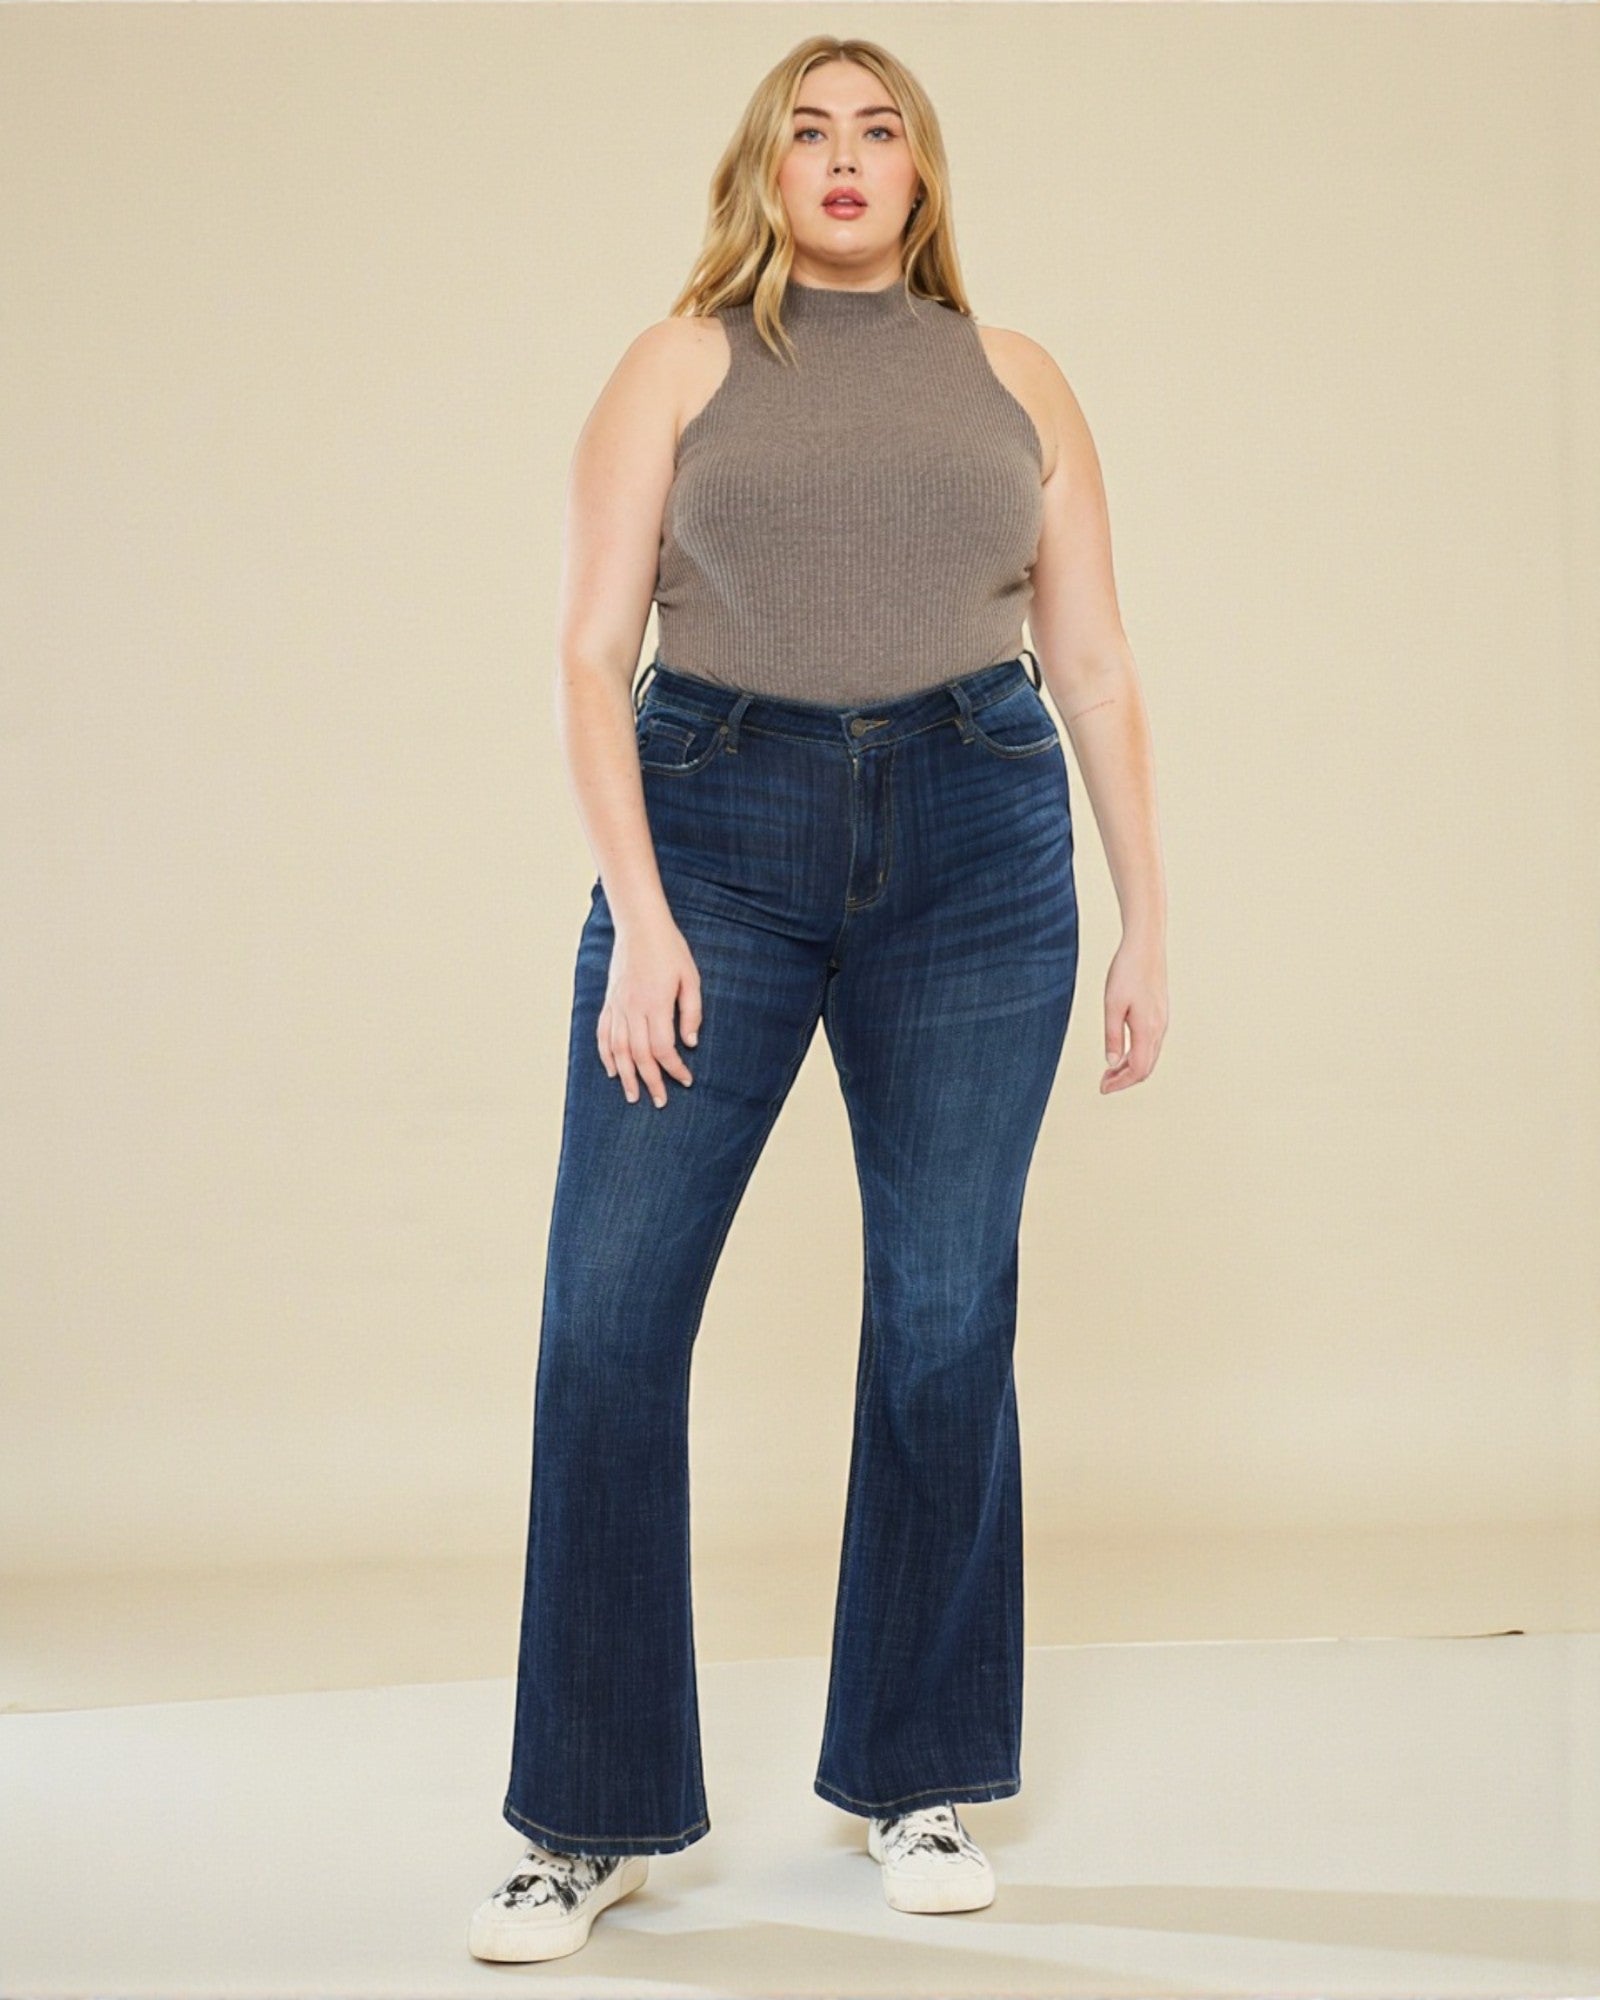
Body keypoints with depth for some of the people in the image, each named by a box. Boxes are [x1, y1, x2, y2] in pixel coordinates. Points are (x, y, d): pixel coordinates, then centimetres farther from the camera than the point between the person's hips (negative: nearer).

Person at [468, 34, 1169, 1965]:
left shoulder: (1013, 377, 14)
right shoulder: (680, 365, 9)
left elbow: (1097, 670, 13)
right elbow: (593, 653, 1)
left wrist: (1148, 923, 8)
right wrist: (639, 915, -10)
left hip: (976, 849, 2)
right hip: (717, 827, -1)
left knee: (948, 1318, 3)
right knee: (606, 1313, -6)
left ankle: (916, 1779, 20)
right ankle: (593, 1821, 8)